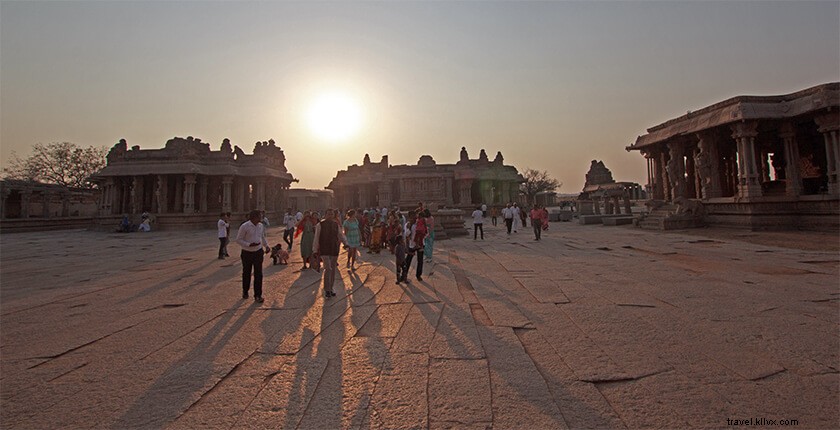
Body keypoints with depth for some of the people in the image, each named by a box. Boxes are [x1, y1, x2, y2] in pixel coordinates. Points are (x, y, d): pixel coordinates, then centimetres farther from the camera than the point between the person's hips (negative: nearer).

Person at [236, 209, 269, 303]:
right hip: (247, 253, -3)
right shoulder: (244, 226, -15)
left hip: (258, 252, 3)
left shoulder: (261, 226, 1)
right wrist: (249, 245, -24)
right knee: (246, 273, 14)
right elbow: (238, 239, -11)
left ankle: (258, 296, 6)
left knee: (258, 274, -1)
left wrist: (266, 246, 1)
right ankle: (245, 291, 38)